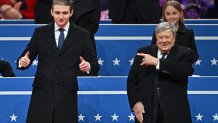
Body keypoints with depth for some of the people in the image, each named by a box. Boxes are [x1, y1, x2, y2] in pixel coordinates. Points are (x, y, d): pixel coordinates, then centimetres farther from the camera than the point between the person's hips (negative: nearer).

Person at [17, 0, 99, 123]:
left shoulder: (82, 35, 6)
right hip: (42, 93, 1)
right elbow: (27, 57, 10)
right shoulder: (40, 33, 9)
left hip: (67, 95, -1)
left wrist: (88, 66, -18)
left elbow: (95, 65, 5)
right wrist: (22, 61, -13)